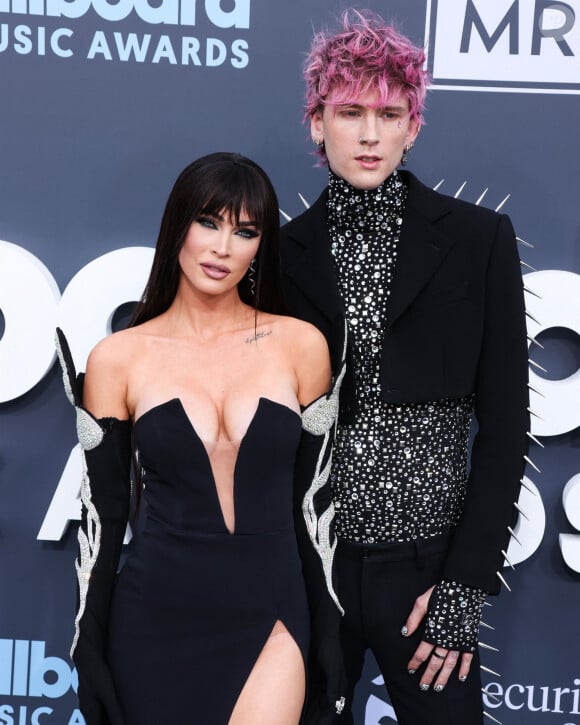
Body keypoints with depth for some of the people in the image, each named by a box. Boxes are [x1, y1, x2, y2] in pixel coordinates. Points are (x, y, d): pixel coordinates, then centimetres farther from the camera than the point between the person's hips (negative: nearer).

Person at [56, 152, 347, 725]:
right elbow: (101, 514, 2)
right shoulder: (117, 357, -2)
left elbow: (313, 496, 5)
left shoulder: (300, 344, -1)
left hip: (269, 617, 0)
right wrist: (89, 651, 1)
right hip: (155, 622, 0)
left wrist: (329, 625, 5)